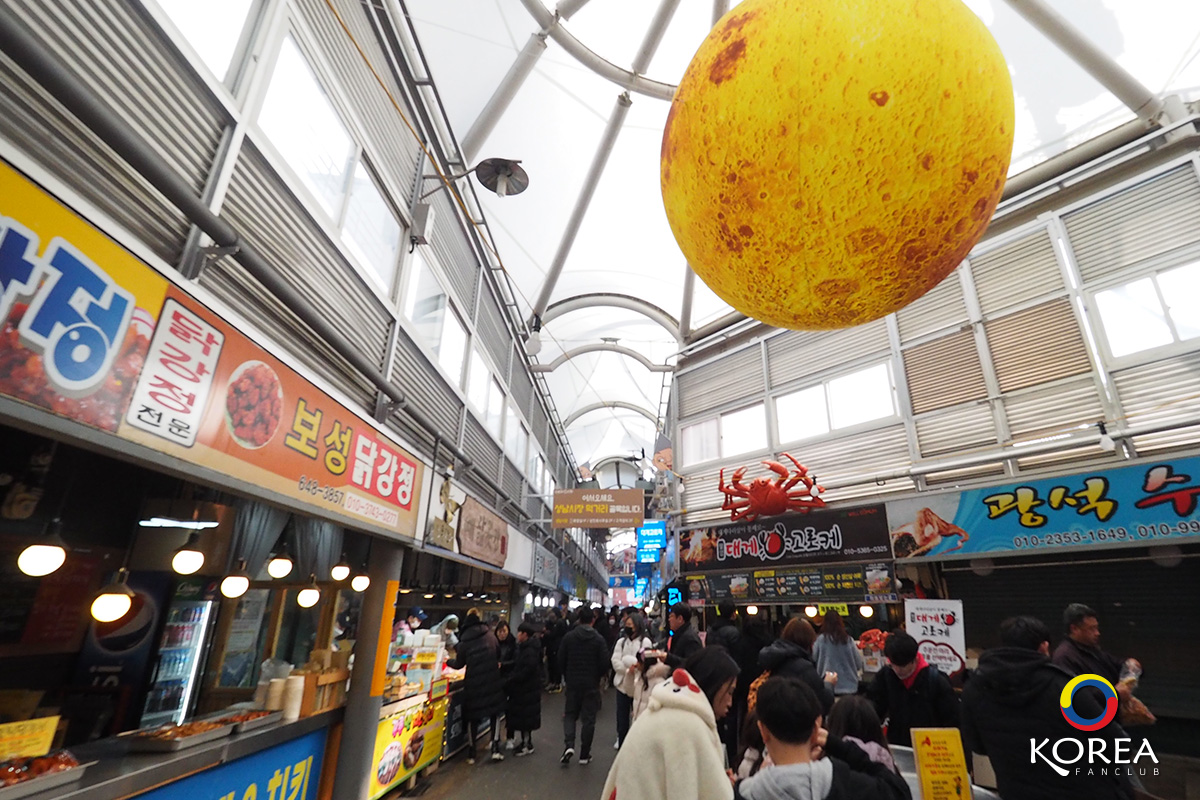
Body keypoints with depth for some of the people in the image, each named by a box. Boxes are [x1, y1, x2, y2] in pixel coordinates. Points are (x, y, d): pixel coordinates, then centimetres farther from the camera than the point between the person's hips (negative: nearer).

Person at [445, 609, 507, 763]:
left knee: (473, 717, 13)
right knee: (494, 713, 14)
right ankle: (495, 749, 9)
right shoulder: (490, 635, -2)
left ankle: (471, 753, 20)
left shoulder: (464, 641, -7)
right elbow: (498, 657, 9)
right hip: (492, 681, 1)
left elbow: (459, 664, 4)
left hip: (473, 683, -1)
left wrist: (448, 661, 23)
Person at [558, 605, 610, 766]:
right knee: (589, 718, 10)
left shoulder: (568, 637, -6)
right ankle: (584, 754, 16)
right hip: (591, 684, -1)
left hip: (573, 682, 1)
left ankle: (569, 745, -3)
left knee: (570, 714, 15)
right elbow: (605, 664, -10)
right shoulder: (599, 640, -11)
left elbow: (561, 661, -2)